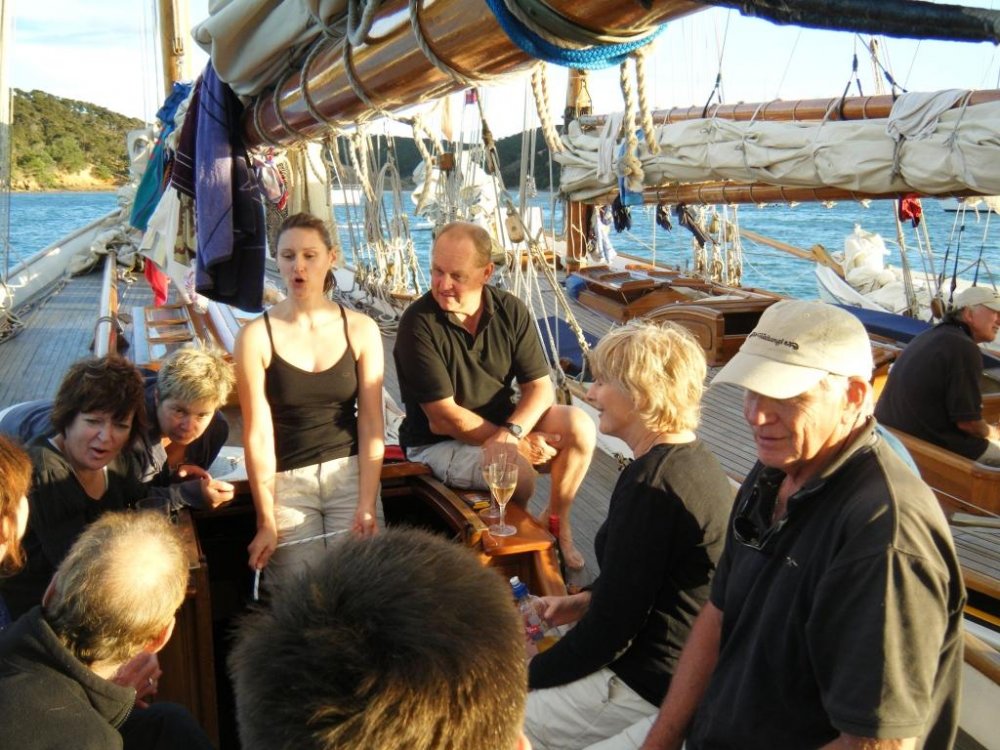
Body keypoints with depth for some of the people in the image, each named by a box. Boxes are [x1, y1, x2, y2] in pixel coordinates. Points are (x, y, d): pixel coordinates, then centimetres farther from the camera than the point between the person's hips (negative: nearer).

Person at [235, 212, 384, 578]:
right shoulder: (256, 336, -5)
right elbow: (258, 436, -6)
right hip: (286, 482, -1)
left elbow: (371, 426, -1)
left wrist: (367, 506, -9)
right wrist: (266, 522, -6)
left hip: (351, 475, 1)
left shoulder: (361, 330, 1)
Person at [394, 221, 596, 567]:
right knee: (517, 472, -31)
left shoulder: (510, 311, -6)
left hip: (503, 421, 5)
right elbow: (444, 417, -20)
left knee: (580, 426, -16)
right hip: (437, 442, -5)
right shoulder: (418, 323, -20)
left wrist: (512, 431, -28)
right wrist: (517, 444, -19)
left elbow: (540, 387, -7)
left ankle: (556, 523, 7)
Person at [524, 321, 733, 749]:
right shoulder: (691, 458, 5)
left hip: (647, 688, -10)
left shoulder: (650, 481, -25)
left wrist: (524, 677, -10)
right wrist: (585, 601, 8)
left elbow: (609, 630, -22)